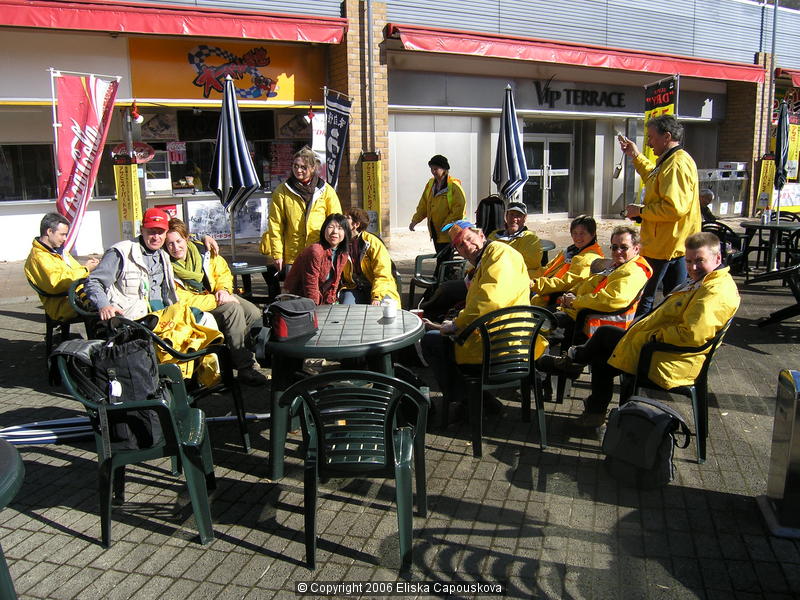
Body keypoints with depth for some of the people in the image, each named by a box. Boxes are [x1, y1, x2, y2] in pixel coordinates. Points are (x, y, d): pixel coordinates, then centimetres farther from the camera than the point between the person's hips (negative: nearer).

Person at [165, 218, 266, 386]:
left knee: (254, 313, -15)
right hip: (196, 309, -6)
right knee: (233, 308, -31)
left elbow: (223, 272, 7)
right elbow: (183, 301, -23)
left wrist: (223, 289, -14)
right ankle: (245, 368, -29)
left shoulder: (202, 251, -5)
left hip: (217, 296, 6)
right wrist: (216, 300, -25)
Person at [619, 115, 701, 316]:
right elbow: (654, 179, 35)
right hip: (676, 244, 11)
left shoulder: (677, 164, -20)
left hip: (664, 245, -11)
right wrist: (636, 156, 28)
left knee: (644, 296, -2)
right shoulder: (670, 161, 14)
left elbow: (674, 208, -29)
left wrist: (641, 211, -17)